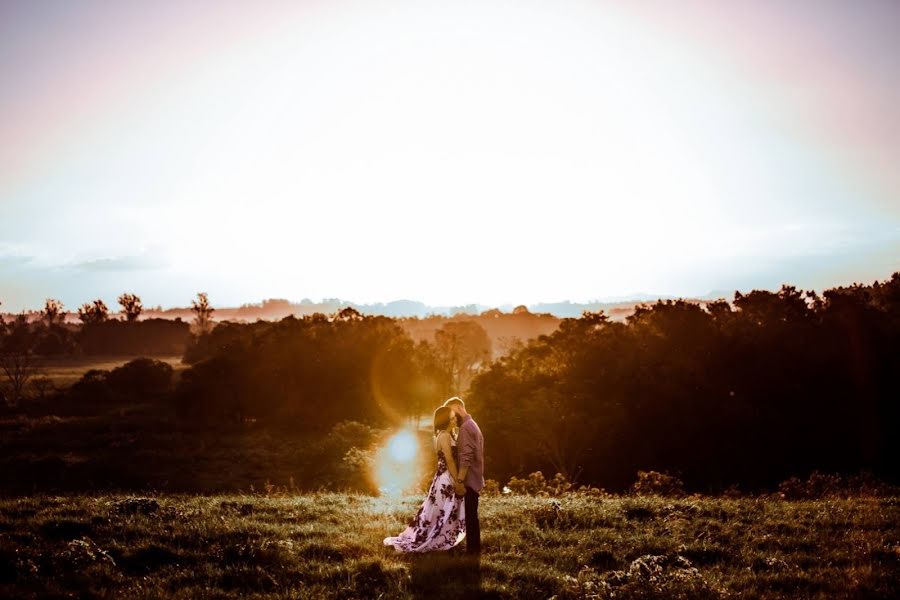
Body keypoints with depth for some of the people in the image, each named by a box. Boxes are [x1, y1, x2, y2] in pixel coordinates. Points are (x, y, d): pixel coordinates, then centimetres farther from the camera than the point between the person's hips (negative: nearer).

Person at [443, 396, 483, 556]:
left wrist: (459, 480, -23)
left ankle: (473, 550, -2)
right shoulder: (473, 425, 17)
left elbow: (466, 456, -23)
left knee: (470, 516, -6)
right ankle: (474, 549, 17)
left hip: (469, 480, -10)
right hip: (474, 479, 10)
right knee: (471, 515, 13)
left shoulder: (465, 427, -15)